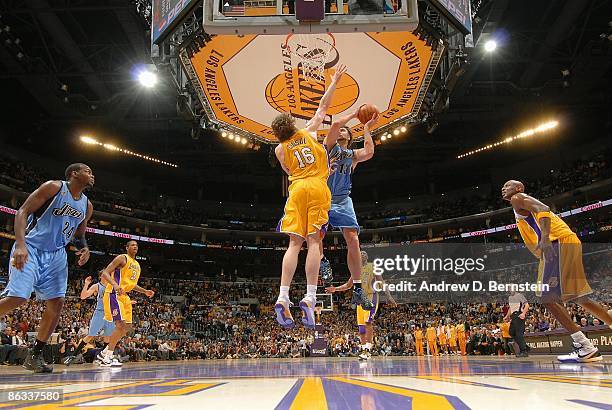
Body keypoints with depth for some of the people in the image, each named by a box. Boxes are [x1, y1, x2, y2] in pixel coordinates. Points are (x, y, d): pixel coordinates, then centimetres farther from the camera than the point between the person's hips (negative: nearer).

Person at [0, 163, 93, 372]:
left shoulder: (87, 206, 9)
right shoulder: (53, 187, -9)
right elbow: (23, 211, -12)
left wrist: (84, 248, -2)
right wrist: (20, 244, -26)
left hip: (56, 255, 6)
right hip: (30, 248, -6)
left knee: (56, 304, -2)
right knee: (17, 298, -19)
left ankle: (35, 355, 9)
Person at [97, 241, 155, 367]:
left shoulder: (137, 265, 18)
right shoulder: (122, 258, -7)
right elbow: (105, 273, -16)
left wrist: (145, 291, 15)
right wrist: (115, 284, -34)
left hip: (124, 296, 9)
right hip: (114, 294, -9)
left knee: (127, 326, 9)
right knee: (121, 325, -16)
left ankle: (104, 353, 20)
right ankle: (107, 358, -6)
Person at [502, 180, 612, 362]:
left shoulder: (518, 198, 3)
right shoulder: (523, 206, 30)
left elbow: (543, 209, -16)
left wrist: (545, 238, -29)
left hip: (559, 242, -10)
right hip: (570, 243, 10)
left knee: (549, 297, -12)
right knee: (580, 297, 17)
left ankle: (587, 348, -13)